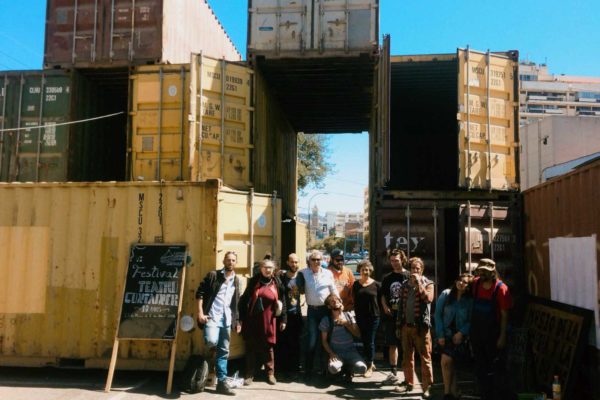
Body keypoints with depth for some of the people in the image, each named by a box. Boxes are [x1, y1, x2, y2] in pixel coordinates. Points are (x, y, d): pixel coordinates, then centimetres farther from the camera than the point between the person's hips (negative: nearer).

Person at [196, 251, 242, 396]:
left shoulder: (236, 281, 14)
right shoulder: (213, 275, -1)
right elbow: (200, 293, -5)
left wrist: (237, 320, 15)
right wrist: (200, 313, -14)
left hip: (226, 320, 5)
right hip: (212, 316, -5)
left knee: (224, 351, 6)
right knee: (211, 341, -28)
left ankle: (222, 382, 14)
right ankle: (209, 358, 6)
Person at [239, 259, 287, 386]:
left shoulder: (277, 283, 4)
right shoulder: (253, 281, 2)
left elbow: (282, 302, 7)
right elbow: (244, 299, 2)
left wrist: (283, 319, 4)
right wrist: (242, 317, -2)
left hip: (268, 321, 0)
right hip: (252, 319, 0)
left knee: (268, 347, 8)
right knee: (251, 347, 7)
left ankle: (270, 374, 20)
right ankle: (249, 374, 16)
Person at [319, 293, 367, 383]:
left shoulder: (348, 315, 7)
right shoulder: (326, 320, 0)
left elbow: (358, 334, 3)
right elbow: (324, 340, 3)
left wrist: (346, 324, -11)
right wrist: (331, 353, -12)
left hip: (351, 350, 1)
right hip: (336, 352, -1)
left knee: (362, 368, -27)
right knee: (333, 368, -33)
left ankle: (347, 370, 9)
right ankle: (343, 369, 6)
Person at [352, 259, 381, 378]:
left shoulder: (376, 285, -3)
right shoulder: (356, 284, 6)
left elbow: (380, 300, 2)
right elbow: (354, 300, 10)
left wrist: (378, 313, -4)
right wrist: (356, 313, 4)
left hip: (373, 317, -3)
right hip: (360, 317, 3)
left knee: (370, 342, 0)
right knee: (364, 341, 11)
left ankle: (370, 367, 11)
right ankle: (370, 363, 26)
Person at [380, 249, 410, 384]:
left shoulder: (409, 276, -2)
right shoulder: (387, 278, 12)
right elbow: (383, 295, 17)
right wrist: (385, 307, 1)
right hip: (391, 315, 4)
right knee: (392, 344, 8)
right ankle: (393, 371, 17)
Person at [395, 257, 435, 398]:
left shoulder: (427, 284, -1)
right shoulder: (405, 285, 11)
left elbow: (429, 298, -22)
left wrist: (418, 283, -18)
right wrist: (399, 325, 12)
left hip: (421, 326, -5)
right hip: (406, 326, 5)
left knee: (425, 357, -2)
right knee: (407, 357, 12)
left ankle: (426, 387, 6)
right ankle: (409, 383, 24)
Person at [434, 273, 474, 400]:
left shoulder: (469, 301, -5)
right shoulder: (446, 294, -3)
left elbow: (470, 321, -3)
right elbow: (438, 314, -3)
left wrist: (461, 333, -16)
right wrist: (440, 335, -6)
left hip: (459, 336, -2)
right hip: (445, 334, 2)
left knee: (446, 361, -14)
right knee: (450, 364, 3)